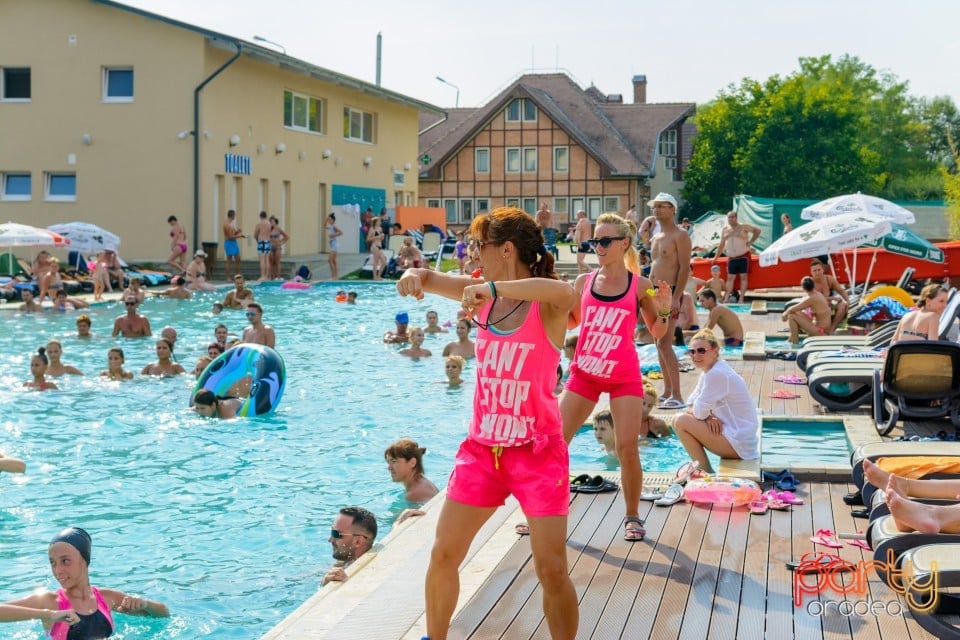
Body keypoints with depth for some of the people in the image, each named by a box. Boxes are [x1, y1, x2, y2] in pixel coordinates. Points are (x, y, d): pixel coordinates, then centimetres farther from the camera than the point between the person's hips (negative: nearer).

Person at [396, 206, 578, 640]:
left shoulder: (547, 304, -13)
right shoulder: (484, 294, 5)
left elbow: (563, 292, -36)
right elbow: (431, 279, 7)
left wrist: (493, 288, -38)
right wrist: (414, 274, -17)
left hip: (537, 452, -5)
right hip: (482, 448, 6)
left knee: (552, 571, -4)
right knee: (443, 556, 8)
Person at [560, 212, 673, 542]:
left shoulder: (640, 286, -5)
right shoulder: (584, 282, 1)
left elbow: (657, 332, 2)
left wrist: (664, 310, -16)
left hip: (624, 376, -2)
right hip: (584, 372, 3)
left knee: (627, 447, -7)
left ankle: (632, 516, 10)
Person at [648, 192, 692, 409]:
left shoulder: (679, 236, -8)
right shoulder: (656, 238, 17)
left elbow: (685, 268, -15)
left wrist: (676, 297, -21)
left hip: (670, 293, -9)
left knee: (664, 344, -13)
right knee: (659, 344, 10)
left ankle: (677, 395, -10)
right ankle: (667, 391, 16)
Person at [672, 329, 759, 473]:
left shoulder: (718, 374, -19)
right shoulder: (708, 372, 11)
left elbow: (699, 412, -18)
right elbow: (691, 407, 10)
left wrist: (707, 416, 4)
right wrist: (708, 417, -9)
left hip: (738, 444, -10)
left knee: (680, 422, -11)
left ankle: (707, 473, -4)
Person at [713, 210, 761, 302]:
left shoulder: (743, 226, -2)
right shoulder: (725, 229, 11)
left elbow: (757, 230, -2)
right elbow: (721, 244, 17)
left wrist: (751, 242, -10)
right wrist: (715, 257, 15)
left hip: (743, 256, -4)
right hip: (731, 258, 4)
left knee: (743, 277, -2)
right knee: (730, 277, 1)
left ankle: (741, 298, -2)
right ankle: (727, 298, 0)